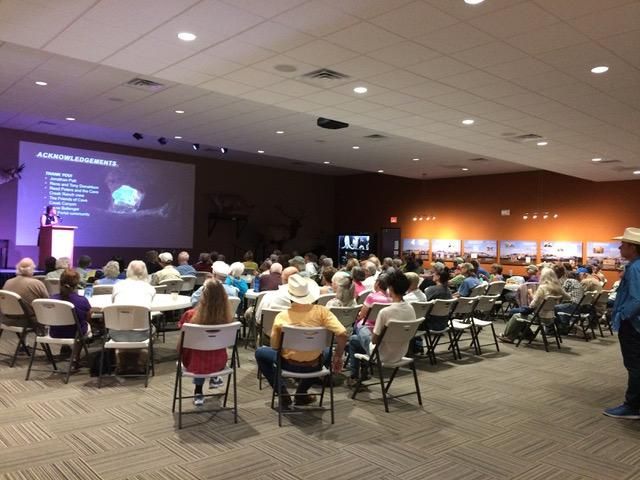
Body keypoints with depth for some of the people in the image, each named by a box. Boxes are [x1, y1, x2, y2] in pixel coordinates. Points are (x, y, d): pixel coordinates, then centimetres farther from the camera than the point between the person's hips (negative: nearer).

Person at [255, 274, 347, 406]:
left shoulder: (281, 316, -16)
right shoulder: (321, 311, -16)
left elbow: (275, 347, -6)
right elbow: (342, 334, -21)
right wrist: (338, 358, -6)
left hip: (290, 364, -1)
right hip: (314, 365, 1)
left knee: (260, 353, 26)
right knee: (329, 352, 35)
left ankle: (283, 395, 18)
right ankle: (301, 394, 32)